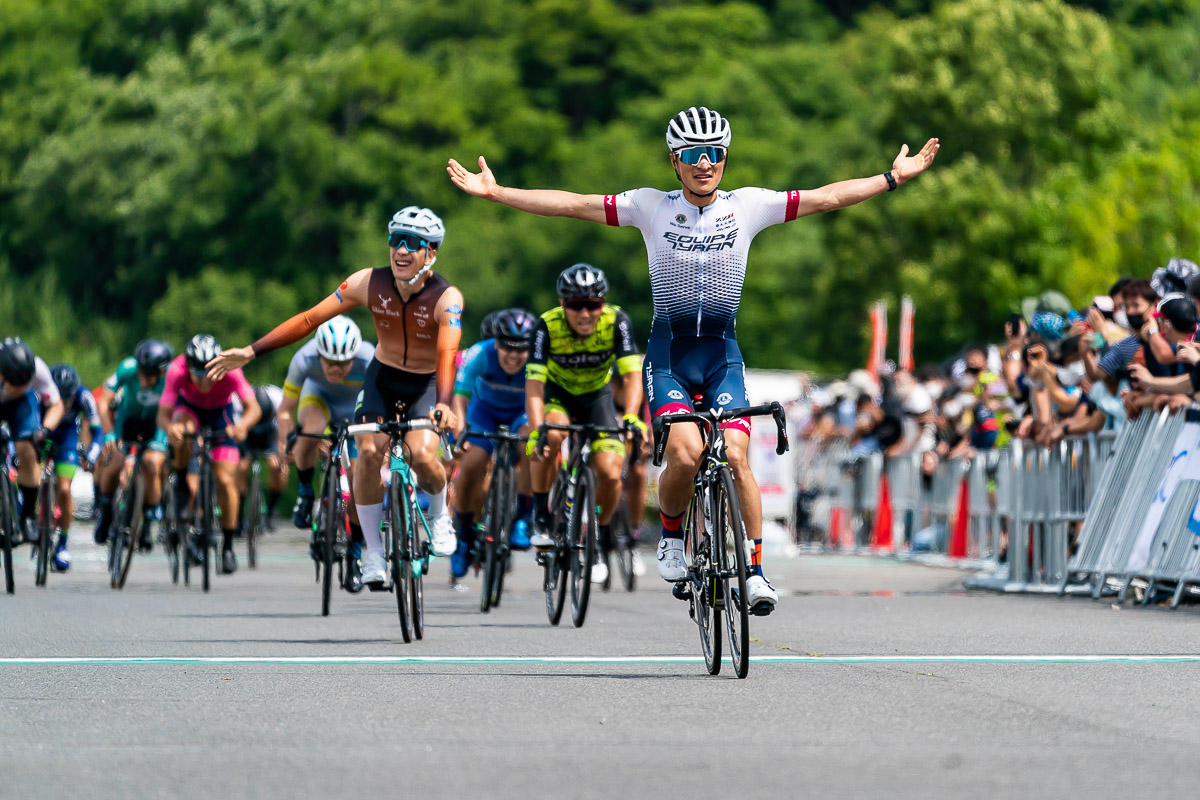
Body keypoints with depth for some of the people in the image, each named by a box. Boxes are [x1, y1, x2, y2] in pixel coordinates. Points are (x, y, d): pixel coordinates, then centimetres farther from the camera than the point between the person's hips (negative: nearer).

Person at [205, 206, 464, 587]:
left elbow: (447, 353, -40)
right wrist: (251, 352, -16)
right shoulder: (369, 283, -18)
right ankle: (373, 552, -8)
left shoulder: (446, 298, -25)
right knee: (368, 452, -22)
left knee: (422, 456, -27)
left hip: (427, 384, -2)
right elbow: (310, 319, -13)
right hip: (382, 378, 2)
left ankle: (440, 514, 7)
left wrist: (443, 404, -58)